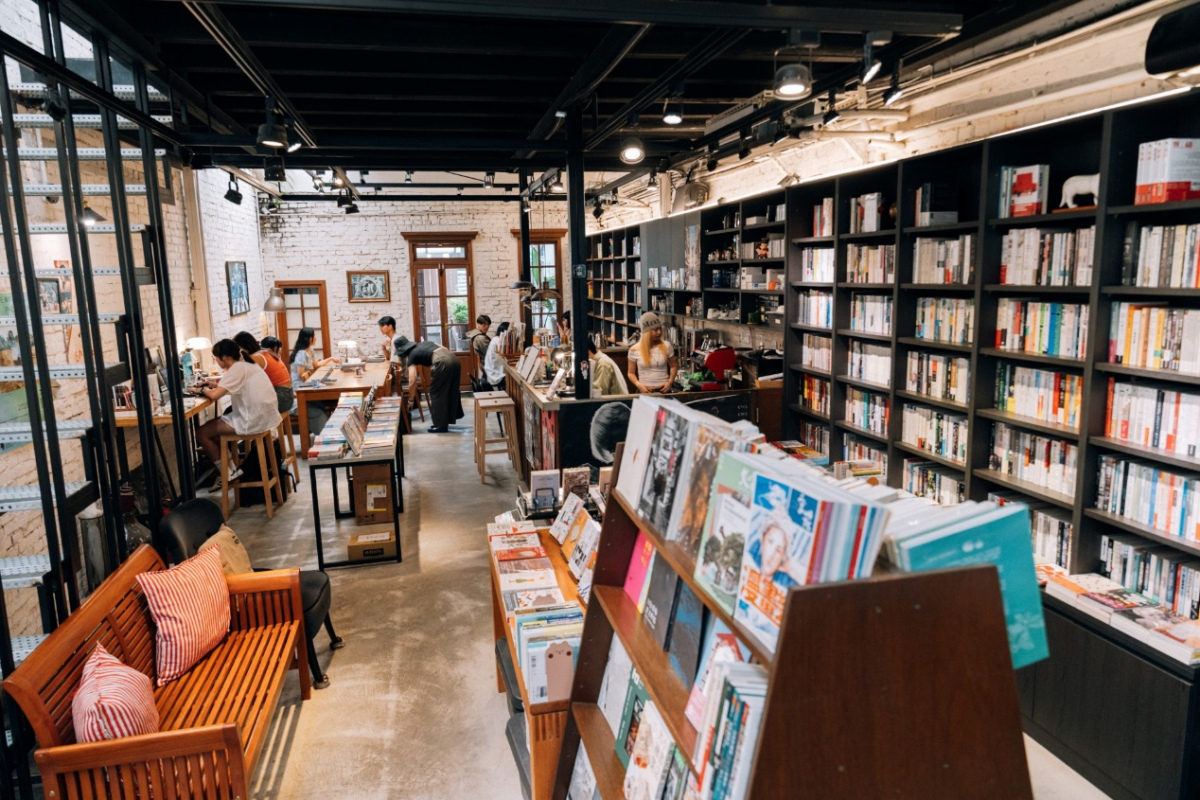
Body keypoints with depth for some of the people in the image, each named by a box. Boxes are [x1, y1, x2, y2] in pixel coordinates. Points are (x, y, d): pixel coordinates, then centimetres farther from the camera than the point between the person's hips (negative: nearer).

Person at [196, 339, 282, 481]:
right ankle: (232, 465, 22)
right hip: (266, 417, 10)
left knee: (202, 433, 2)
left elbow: (214, 395, -19)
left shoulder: (236, 368, -13)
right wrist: (217, 385, 16)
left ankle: (228, 473, 9)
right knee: (216, 424, 25)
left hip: (254, 421, -10)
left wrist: (204, 390, 1)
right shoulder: (247, 365, 15)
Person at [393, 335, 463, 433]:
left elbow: (412, 382, 4)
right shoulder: (423, 344, 29)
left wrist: (411, 399, 14)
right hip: (453, 358, 7)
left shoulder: (411, 356, 10)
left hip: (443, 362, -7)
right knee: (451, 390, 21)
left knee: (436, 393, 8)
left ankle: (441, 425, 12)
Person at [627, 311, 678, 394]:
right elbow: (631, 373, 4)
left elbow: (674, 366, 11)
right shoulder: (634, 350, -5)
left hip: (663, 390, 1)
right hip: (645, 392, -1)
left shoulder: (666, 346, -1)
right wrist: (639, 385, -12)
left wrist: (670, 382, -3)